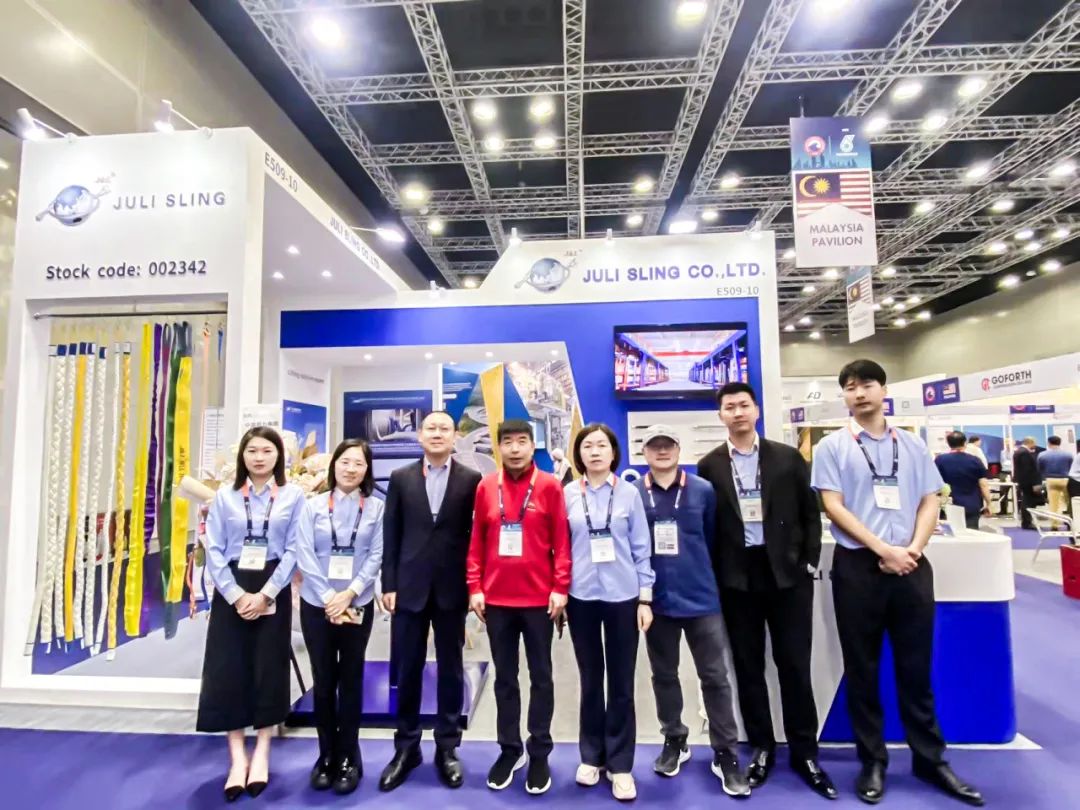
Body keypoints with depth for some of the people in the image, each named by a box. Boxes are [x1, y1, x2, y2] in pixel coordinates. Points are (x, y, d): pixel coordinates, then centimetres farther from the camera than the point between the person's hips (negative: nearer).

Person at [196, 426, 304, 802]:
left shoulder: (293, 496, -3)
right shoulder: (224, 496, 1)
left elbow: (294, 550, -6)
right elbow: (213, 550, -2)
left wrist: (266, 594, -14)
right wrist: (235, 595, -12)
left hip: (273, 592, -1)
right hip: (231, 592, 1)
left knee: (268, 669, 6)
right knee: (228, 670, 3)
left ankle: (261, 754, 22)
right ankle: (237, 757, 17)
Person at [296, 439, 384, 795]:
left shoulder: (375, 507, -3)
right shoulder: (314, 505, -3)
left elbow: (376, 556, -5)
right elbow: (304, 555, -6)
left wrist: (349, 594, -14)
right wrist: (329, 599, -12)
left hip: (358, 606, 0)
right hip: (317, 605, 0)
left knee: (351, 679, 11)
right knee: (324, 680, 11)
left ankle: (348, 756, 25)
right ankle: (326, 753, 27)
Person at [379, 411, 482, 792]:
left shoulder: (471, 480, -2)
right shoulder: (401, 478, 4)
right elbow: (391, 534, 4)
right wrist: (389, 584, -1)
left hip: (452, 589, -1)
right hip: (409, 587, 1)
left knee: (450, 670, 11)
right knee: (408, 671, 12)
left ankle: (447, 748, 28)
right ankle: (406, 747, 29)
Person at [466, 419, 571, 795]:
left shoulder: (549, 486, -5)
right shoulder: (486, 487, 2)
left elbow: (561, 541, -4)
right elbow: (476, 542, 5)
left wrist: (560, 588, -8)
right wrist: (474, 587, 1)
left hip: (539, 598, -2)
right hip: (496, 599, 2)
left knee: (541, 676, 11)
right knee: (504, 677, 14)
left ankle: (539, 754, 26)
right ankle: (510, 749, 31)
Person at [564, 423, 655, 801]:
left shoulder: (629, 493, -1)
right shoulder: (568, 494, -1)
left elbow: (641, 549, 1)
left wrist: (645, 598, -1)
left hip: (623, 597, 0)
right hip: (582, 597, 1)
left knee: (622, 683, 8)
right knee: (590, 680, 14)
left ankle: (620, 765, 23)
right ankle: (591, 757, 31)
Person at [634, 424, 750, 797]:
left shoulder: (703, 490, -2)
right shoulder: (632, 494, -5)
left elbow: (714, 540, 5)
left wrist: (705, 577, 7)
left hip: (701, 598, 0)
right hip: (658, 599, 0)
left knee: (715, 677, 6)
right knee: (664, 675, 15)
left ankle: (725, 754, 22)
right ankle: (674, 741, 35)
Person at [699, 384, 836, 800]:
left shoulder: (788, 457, 2)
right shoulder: (710, 466, 0)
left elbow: (810, 513, 4)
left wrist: (809, 563, -1)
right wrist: (714, 575, -2)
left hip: (787, 573, 0)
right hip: (737, 578, 0)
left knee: (794, 665, 7)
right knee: (748, 666, 10)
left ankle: (804, 752, 25)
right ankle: (762, 749, 26)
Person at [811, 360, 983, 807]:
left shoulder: (912, 445, 9)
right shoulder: (832, 447, -1)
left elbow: (930, 501, 7)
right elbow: (834, 507, -7)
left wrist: (912, 549, -9)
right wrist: (884, 549, -14)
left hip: (912, 565, 3)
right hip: (858, 566, -2)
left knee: (916, 667, 13)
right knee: (862, 669, 9)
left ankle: (930, 758, 30)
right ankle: (872, 760, 24)